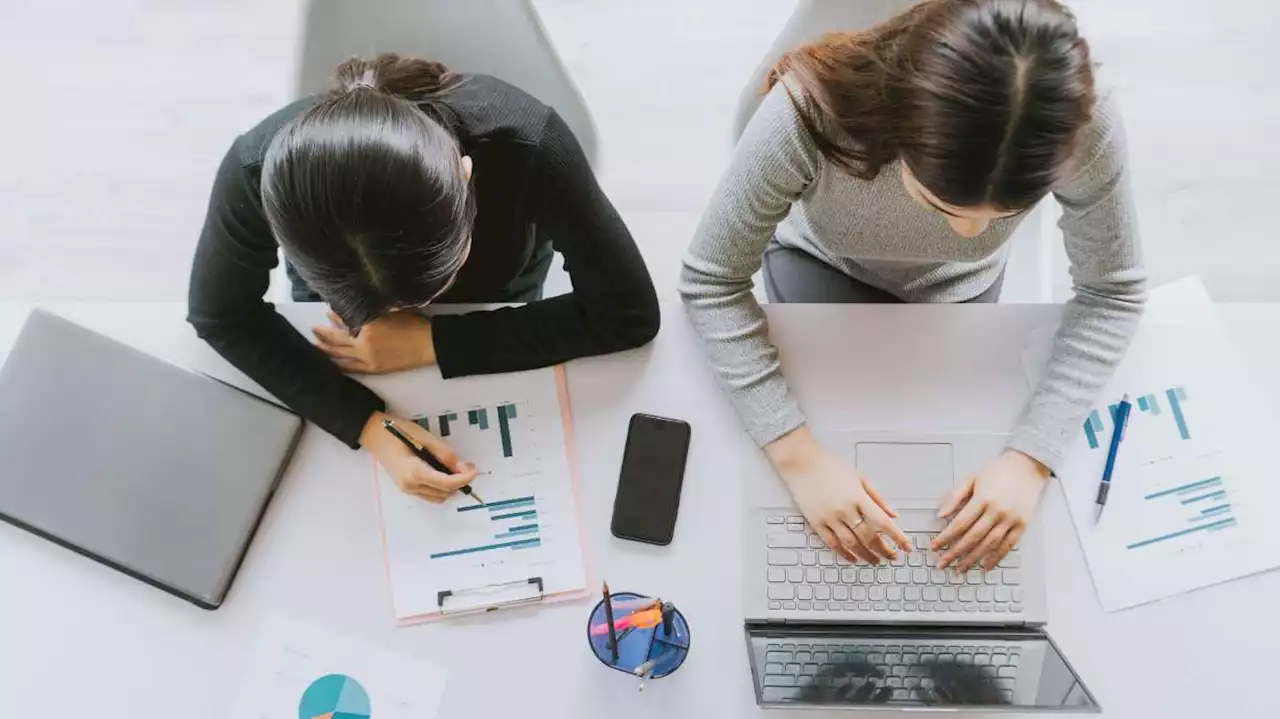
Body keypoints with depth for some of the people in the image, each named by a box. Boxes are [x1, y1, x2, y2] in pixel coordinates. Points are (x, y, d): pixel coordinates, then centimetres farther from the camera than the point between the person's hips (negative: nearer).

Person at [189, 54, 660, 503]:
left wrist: (433, 343, -38)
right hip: (337, 272, 1)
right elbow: (220, 315, -25)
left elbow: (628, 313, -36)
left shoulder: (526, 144, -46)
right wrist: (366, 423, -39)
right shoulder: (260, 170, -42)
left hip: (497, 287, 0)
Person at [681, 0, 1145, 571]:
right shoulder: (809, 113, -44)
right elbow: (711, 283, -32)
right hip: (821, 266, -1)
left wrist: (1030, 457, -32)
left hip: (955, 290, 2)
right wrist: (799, 455, -39)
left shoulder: (1083, 131, -37)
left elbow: (1113, 293, -21)